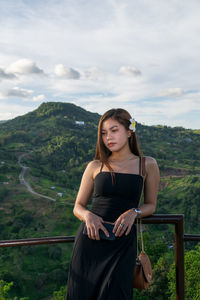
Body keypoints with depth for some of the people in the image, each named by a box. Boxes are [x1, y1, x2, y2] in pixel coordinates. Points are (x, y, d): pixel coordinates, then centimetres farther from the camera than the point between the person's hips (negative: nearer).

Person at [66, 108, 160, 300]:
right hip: (89, 239, 2)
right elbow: (78, 207, 11)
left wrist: (133, 212, -9)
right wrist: (88, 215, -12)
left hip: (122, 243, -1)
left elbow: (150, 205, 12)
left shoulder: (147, 165, 4)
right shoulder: (95, 166, 6)